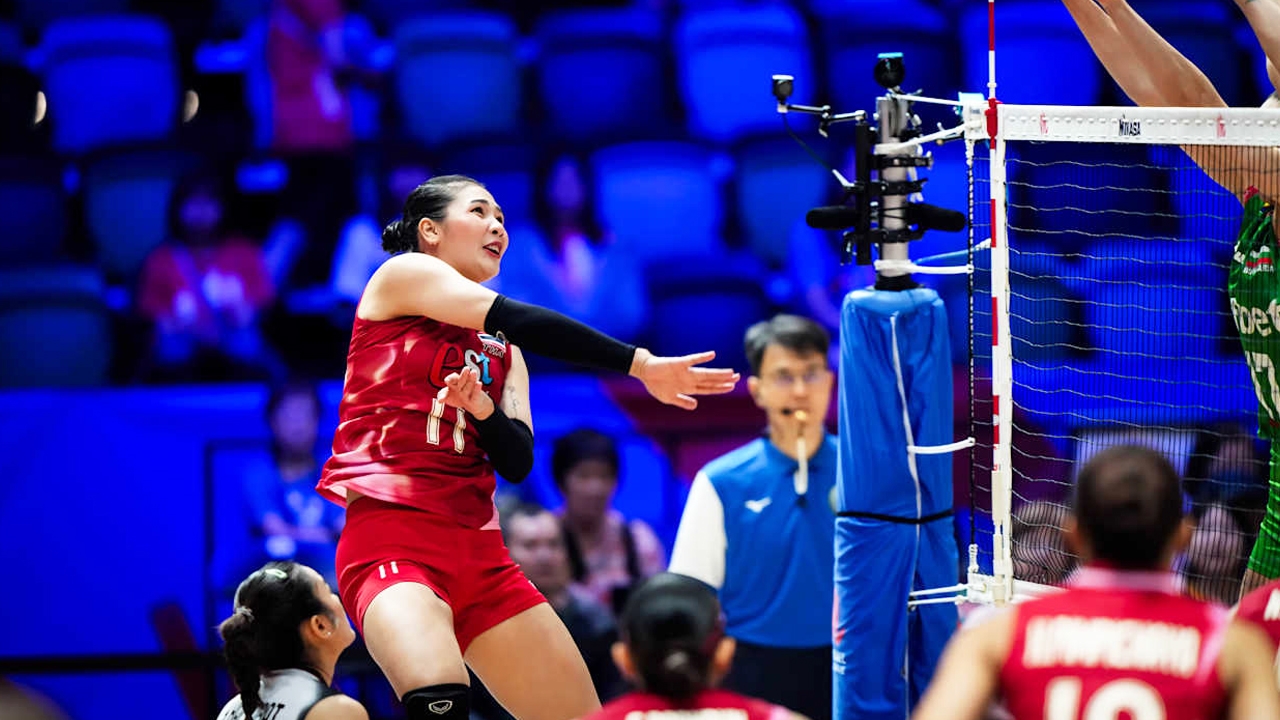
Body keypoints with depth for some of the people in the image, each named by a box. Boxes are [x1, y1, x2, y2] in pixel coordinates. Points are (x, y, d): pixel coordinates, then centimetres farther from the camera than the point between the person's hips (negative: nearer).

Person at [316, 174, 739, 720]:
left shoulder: (502, 351, 22)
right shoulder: (401, 275, 3)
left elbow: (518, 463, 9)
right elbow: (526, 322, -8)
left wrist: (482, 409, -10)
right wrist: (640, 365, -9)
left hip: (479, 552, 8)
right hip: (391, 541, -8)